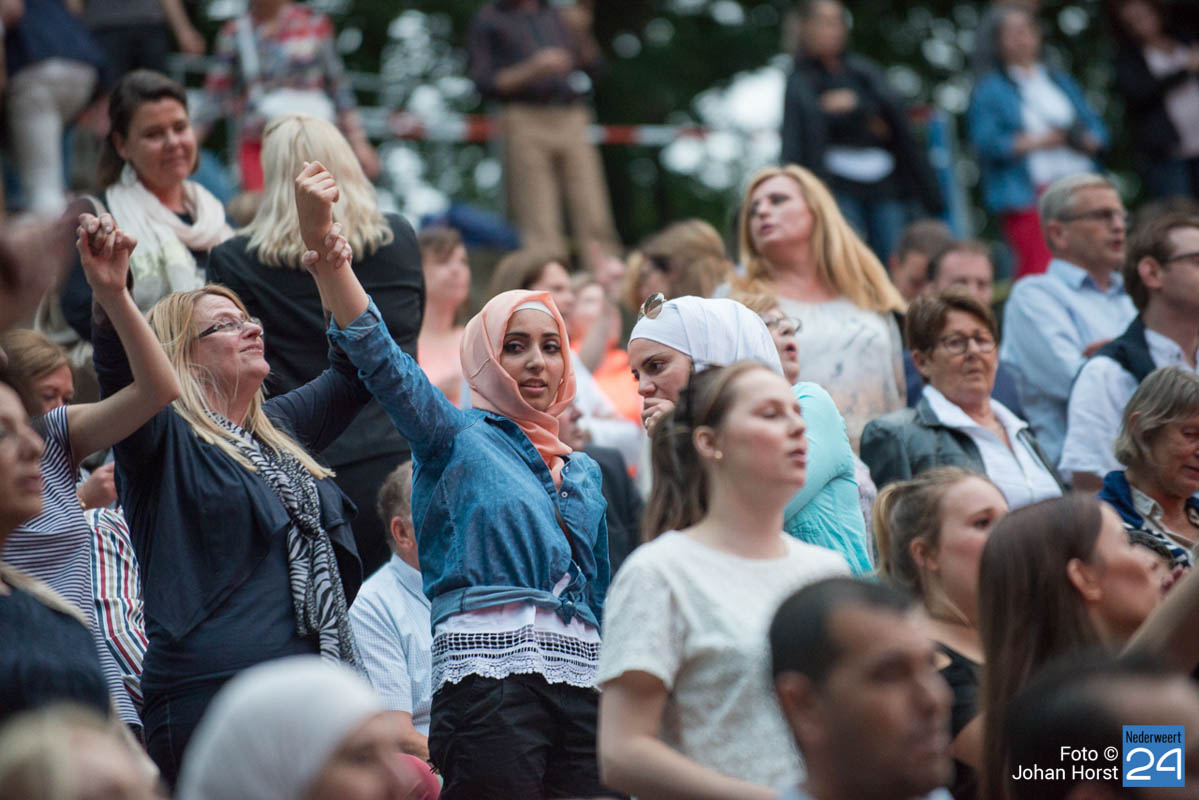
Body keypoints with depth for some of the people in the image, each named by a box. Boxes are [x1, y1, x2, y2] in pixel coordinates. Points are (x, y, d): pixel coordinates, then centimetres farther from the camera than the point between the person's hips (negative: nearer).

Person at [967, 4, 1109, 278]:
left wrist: (1087, 141, -5)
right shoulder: (988, 89, 6)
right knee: (1038, 266, -16)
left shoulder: (1060, 80, 20)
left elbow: (1096, 127, 18)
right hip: (1028, 191, -4)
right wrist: (1038, 142, -12)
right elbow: (987, 142, -7)